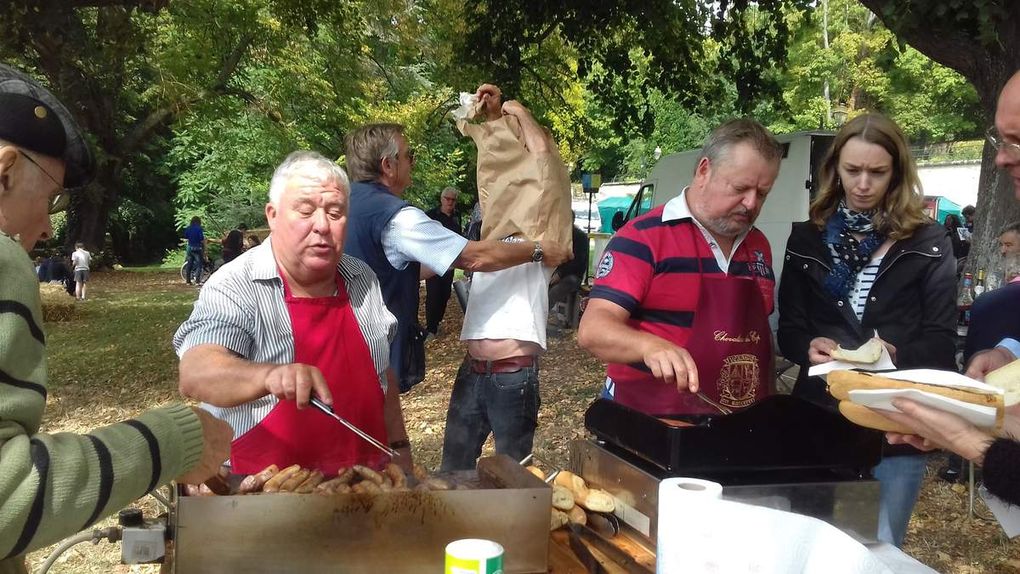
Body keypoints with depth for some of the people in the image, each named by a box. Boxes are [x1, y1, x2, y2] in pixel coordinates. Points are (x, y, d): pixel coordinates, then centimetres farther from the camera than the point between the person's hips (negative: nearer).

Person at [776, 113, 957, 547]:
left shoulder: (928, 243, 1)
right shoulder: (807, 239, 7)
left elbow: (942, 342, -1)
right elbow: (788, 332, 6)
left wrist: (895, 354, -21)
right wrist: (810, 347, -16)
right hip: (819, 419, 2)